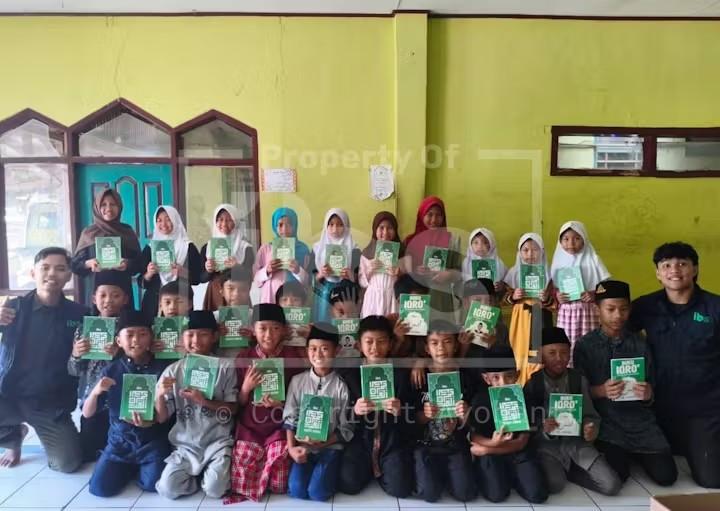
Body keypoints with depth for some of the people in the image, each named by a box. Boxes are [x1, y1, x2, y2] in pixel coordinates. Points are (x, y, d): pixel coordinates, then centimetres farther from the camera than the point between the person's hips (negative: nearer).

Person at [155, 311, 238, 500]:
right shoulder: (173, 371, 1)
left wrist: (203, 400, -19)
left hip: (218, 442, -2)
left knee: (215, 489, -21)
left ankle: (210, 475, 13)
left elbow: (233, 409, -5)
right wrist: (159, 394, -17)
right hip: (186, 444, 2)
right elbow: (161, 418, 3)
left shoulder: (225, 367, -4)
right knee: (168, 488, -18)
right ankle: (201, 474, 12)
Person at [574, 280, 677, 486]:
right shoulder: (584, 345, -5)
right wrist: (600, 391, -24)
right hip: (604, 419, -2)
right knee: (617, 475, -17)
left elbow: (651, 387, 5)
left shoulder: (640, 343, 1)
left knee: (666, 476, -8)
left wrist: (648, 394, -19)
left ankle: (636, 453, 23)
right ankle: (621, 454, 17)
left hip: (639, 418, 2)